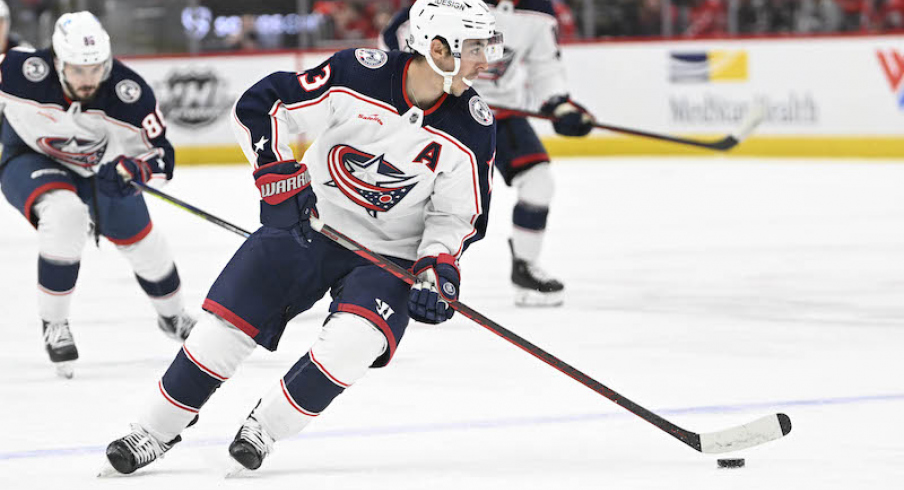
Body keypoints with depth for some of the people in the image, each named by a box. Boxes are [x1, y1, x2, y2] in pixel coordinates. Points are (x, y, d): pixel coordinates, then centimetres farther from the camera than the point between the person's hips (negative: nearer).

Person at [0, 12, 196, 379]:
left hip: (101, 169, 3)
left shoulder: (129, 94, -32)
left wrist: (136, 169, -45)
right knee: (66, 214, -34)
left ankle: (173, 316, 46)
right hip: (31, 161, -3)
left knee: (140, 240, 14)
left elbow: (161, 157, -25)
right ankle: (53, 324, -16)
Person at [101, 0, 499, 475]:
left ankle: (263, 429, -5)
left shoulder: (473, 128, -13)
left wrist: (437, 267, -18)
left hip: (389, 255, 0)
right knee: (227, 322, -7)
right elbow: (260, 106, -10)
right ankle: (155, 431, 11)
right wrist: (278, 177, -17)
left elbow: (458, 214, -2)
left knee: (354, 341, -26)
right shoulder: (359, 74, -19)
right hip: (309, 221, 0)